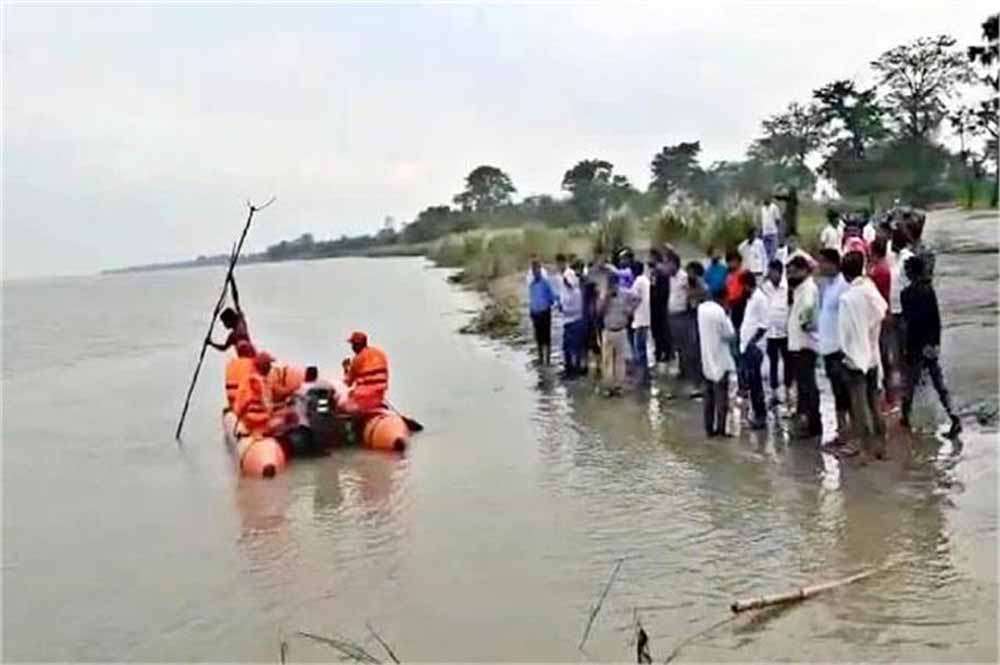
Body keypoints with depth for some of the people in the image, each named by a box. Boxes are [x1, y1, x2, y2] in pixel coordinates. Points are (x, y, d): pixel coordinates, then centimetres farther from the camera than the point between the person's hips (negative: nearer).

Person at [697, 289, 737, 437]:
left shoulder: (702, 308, 3)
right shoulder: (719, 311, -19)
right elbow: (730, 335, -14)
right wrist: (727, 317, -3)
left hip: (707, 359, 7)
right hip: (720, 360, -7)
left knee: (709, 396, 12)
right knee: (721, 396, 0)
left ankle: (709, 429, 14)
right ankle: (721, 429, 2)